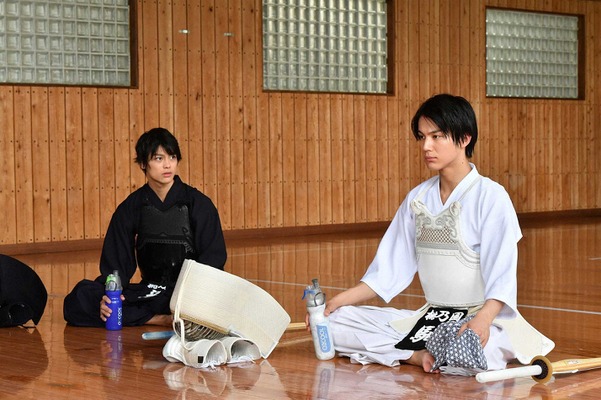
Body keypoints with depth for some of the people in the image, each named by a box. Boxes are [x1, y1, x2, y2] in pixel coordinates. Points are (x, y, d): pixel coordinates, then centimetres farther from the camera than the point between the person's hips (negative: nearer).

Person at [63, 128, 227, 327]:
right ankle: (160, 320, -28)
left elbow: (213, 258, -3)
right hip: (149, 292, 4)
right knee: (79, 297, -22)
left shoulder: (199, 204, 1)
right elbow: (116, 261, 6)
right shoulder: (130, 209, 8)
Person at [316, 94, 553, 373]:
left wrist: (482, 319, -34)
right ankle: (420, 355, -19)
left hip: (484, 318, -6)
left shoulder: (491, 196, -7)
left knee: (468, 349, -43)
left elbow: (502, 276, -14)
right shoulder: (417, 198, 12)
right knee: (333, 320, -10)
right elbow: (391, 266, 12)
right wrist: (339, 300, 1)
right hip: (429, 317, 6)